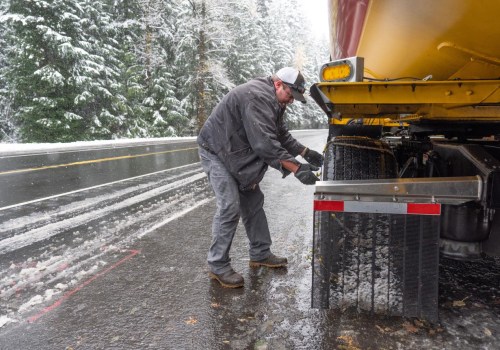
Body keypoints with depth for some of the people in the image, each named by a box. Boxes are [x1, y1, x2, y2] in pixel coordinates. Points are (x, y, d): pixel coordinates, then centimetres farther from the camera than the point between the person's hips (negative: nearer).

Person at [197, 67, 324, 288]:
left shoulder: (273, 101, 7)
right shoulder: (257, 97, -27)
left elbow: (281, 134, 14)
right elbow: (265, 143, -35)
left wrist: (305, 152, 5)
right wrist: (297, 168, -35)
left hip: (237, 154, 10)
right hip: (216, 152, -10)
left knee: (253, 202, 10)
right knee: (230, 207, -16)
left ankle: (260, 254, 21)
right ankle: (218, 266, -4)